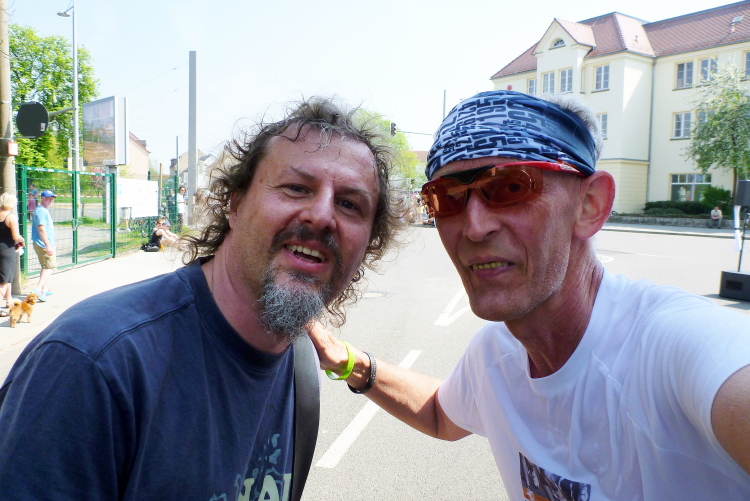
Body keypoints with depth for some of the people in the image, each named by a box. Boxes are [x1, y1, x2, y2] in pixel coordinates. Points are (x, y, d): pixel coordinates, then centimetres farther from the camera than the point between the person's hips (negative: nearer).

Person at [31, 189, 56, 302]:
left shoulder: (45, 210, 18)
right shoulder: (41, 211, -15)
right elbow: (41, 229, -23)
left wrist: (51, 245, 29)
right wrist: (48, 245, -27)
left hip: (48, 244, 11)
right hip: (44, 245, -11)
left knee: (46, 267, 17)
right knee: (49, 267, -13)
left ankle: (45, 289, 25)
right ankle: (38, 288, -20)